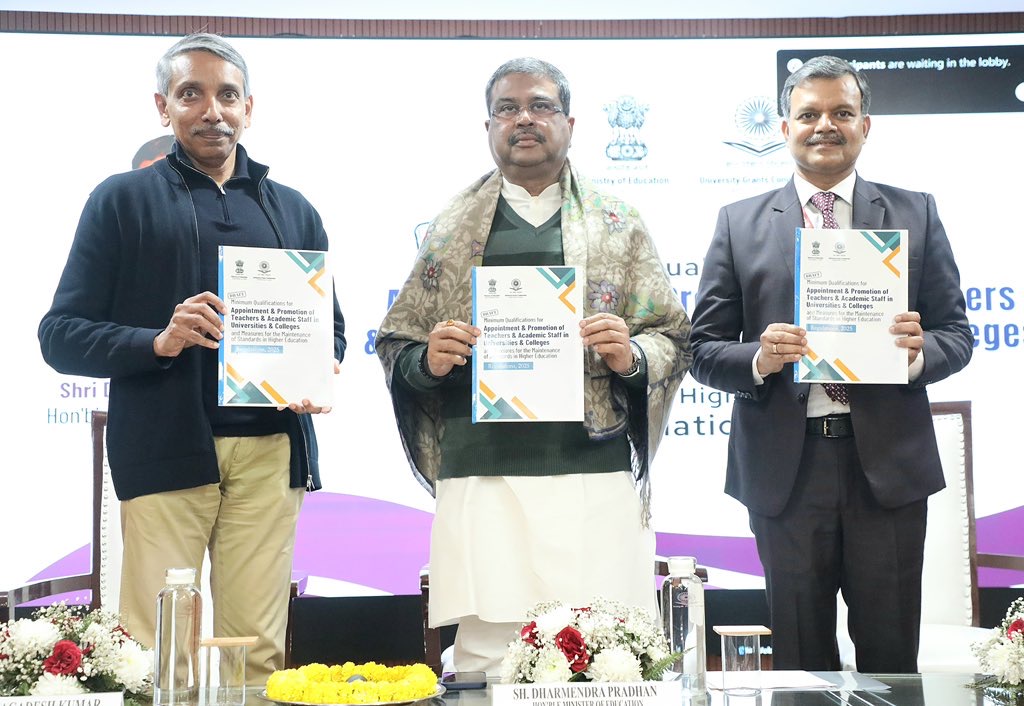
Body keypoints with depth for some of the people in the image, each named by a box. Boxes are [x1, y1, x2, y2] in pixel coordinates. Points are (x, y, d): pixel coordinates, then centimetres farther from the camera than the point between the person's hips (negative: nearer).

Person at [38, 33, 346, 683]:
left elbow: (330, 325, 22)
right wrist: (159, 342, -14)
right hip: (164, 450, -2)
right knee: (156, 650, -2)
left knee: (259, 646, 2)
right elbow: (62, 335, 4)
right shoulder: (123, 201, 10)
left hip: (270, 450, 2)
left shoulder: (293, 211, 19)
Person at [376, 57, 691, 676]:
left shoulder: (619, 226, 11)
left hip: (595, 481, 0)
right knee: (486, 659, -3)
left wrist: (632, 356, -9)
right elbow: (394, 344, 15)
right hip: (480, 483, 0)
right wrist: (427, 360, -6)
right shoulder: (451, 229, 13)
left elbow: (675, 340, 12)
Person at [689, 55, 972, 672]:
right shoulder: (740, 224, 7)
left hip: (890, 465, 0)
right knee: (801, 659, 11)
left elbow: (957, 333, 8)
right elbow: (705, 349, 5)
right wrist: (759, 360, -16)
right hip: (785, 469, 0)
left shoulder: (916, 214, 9)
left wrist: (919, 353, -14)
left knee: (892, 658, 7)